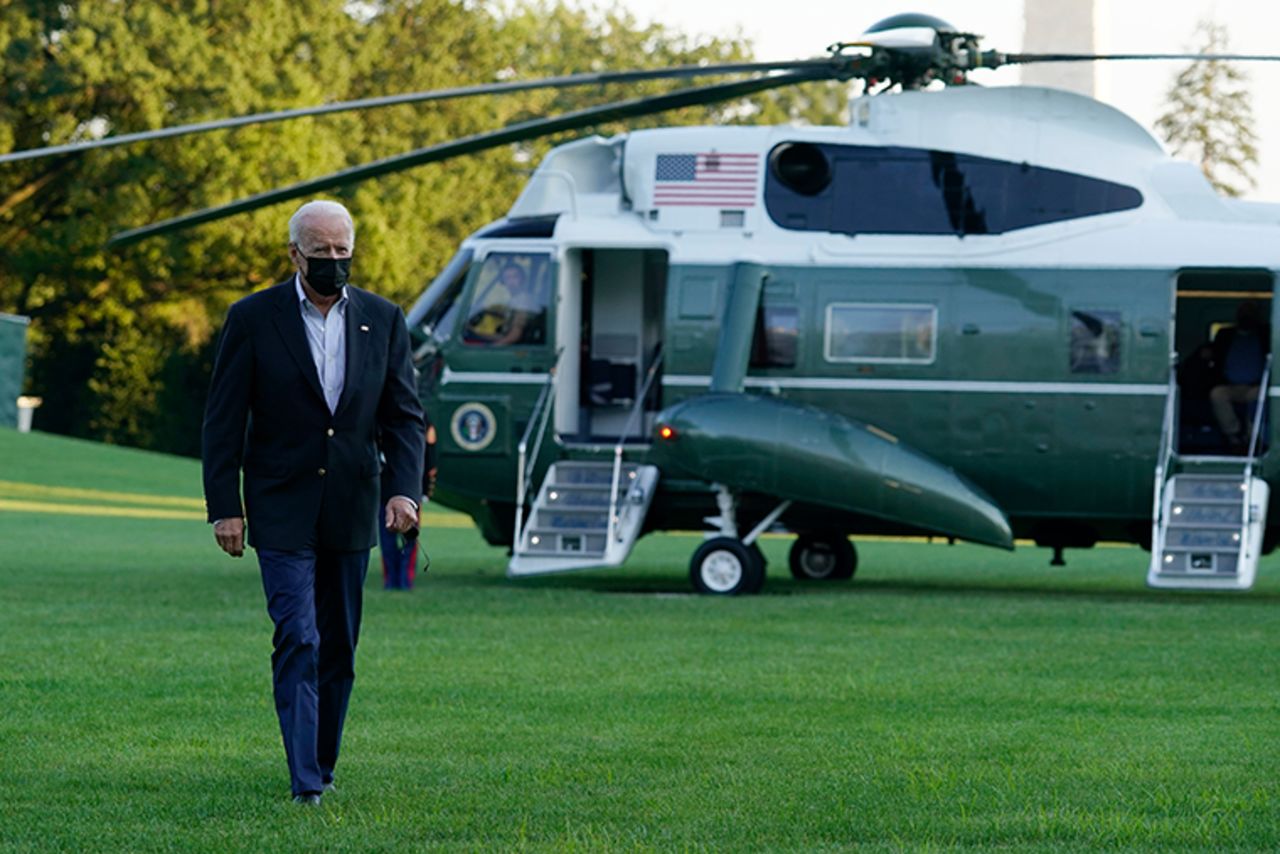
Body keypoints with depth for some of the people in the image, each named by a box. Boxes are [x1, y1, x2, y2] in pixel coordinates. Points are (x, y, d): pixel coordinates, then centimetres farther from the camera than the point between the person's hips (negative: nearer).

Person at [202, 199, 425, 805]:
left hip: (351, 513, 3)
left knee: (339, 647, 10)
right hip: (281, 510, -3)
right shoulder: (253, 318, -4)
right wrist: (224, 507, -7)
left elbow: (403, 416, 5)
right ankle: (305, 782, -15)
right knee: (298, 640, -12)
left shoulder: (383, 321, 4)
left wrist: (403, 488, -10)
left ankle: (323, 764, 23)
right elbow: (223, 420, -2)